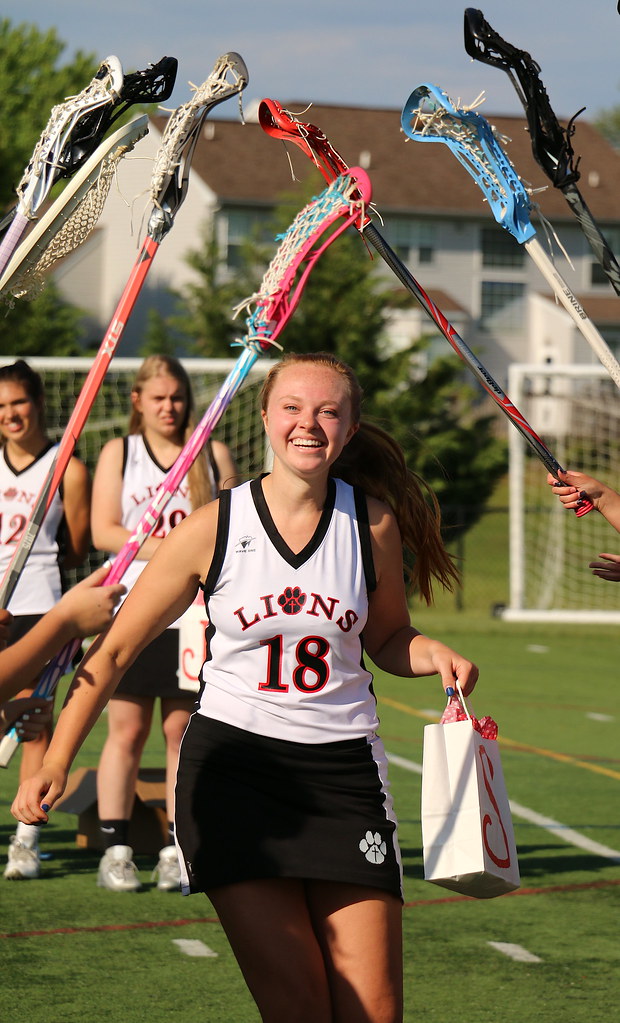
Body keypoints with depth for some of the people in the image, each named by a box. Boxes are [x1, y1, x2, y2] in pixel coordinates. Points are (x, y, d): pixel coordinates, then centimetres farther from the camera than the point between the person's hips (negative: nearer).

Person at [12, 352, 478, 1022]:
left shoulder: (374, 522, 1)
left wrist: (433, 655, -4)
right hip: (232, 763, -2)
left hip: (344, 766, 2)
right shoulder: (213, 528, -4)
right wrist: (55, 763, -5)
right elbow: (113, 649, 2)